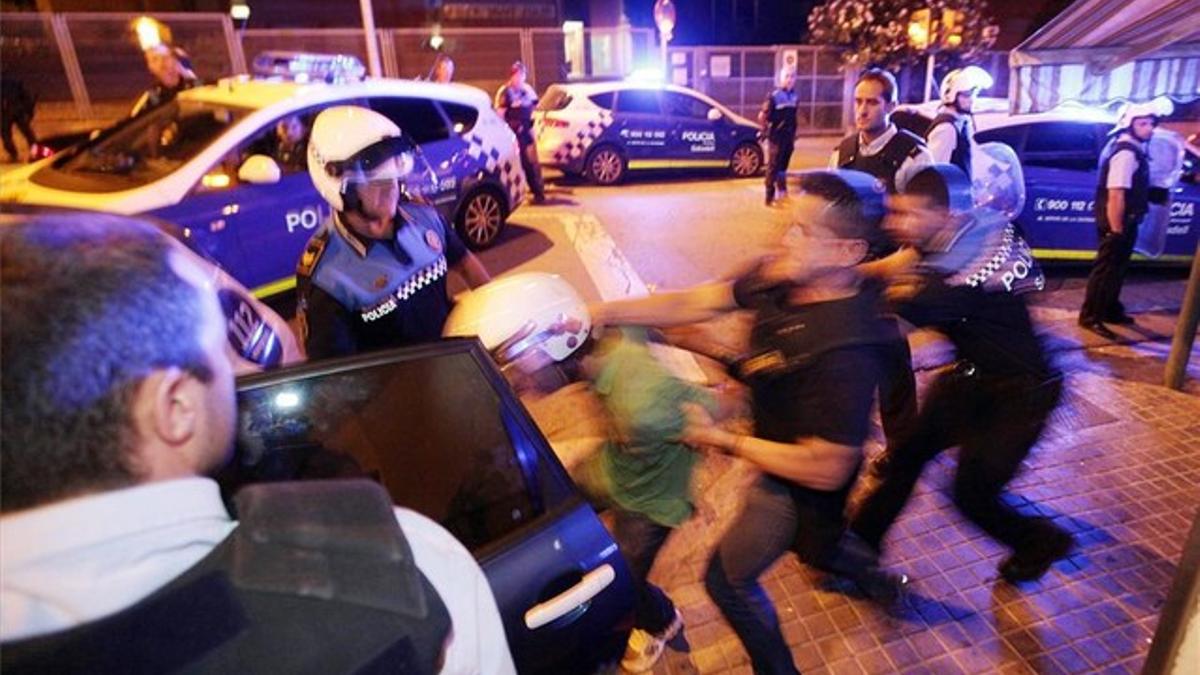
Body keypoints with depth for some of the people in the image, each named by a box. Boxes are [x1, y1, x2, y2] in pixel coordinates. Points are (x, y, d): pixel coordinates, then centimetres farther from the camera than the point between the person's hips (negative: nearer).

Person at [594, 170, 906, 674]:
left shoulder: (845, 351, -40)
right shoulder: (781, 279, -19)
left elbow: (825, 469, -33)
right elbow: (695, 303, -12)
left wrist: (722, 440, -27)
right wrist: (603, 312, -18)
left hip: (799, 479, -7)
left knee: (728, 579, 11)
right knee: (811, 540, 35)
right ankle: (876, 579, 63)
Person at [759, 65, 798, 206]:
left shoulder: (794, 96, 7)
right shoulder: (774, 96, -11)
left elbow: (793, 119, 14)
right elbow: (762, 117, -12)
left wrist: (793, 136, 13)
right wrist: (768, 132, -7)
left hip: (788, 138, 5)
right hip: (776, 138, -5)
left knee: (783, 166, 14)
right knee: (773, 167, 0)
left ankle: (782, 192, 25)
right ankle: (770, 197, 6)